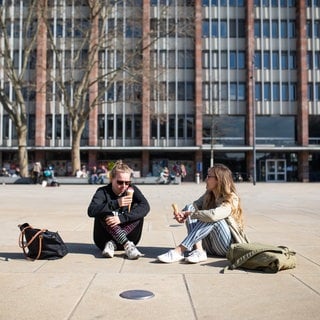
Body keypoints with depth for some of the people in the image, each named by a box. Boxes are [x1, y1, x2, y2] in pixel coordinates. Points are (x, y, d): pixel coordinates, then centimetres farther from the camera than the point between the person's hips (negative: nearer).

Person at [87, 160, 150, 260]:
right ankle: (127, 245, -37)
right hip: (103, 240, -1)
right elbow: (91, 211, -28)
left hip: (126, 236, 2)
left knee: (138, 212, -19)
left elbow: (145, 206, -23)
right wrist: (116, 203, -39)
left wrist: (122, 218, -34)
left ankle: (112, 244, -27)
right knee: (103, 213, -26)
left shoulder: (132, 190, -4)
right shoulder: (103, 192, -9)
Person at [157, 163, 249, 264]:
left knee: (211, 218, -32)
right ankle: (199, 250, -26)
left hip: (228, 247, -6)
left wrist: (190, 214, -22)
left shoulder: (231, 199, -15)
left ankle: (179, 251, -34)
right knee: (189, 207, -9)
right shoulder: (208, 195, 7)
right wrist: (182, 214, -22)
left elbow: (213, 215, -33)